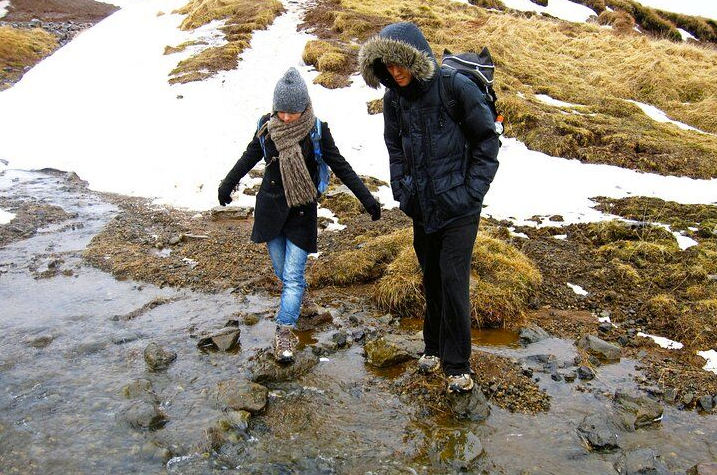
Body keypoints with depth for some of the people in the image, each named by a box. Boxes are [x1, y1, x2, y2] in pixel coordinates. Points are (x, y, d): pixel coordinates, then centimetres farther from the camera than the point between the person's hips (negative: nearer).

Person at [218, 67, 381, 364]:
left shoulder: (317, 131, -11)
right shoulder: (267, 127, -3)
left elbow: (340, 166, -5)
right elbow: (250, 156, 14)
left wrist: (366, 198, -8)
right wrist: (228, 184, 25)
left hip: (301, 212, -3)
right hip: (270, 208, 3)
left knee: (293, 275, -7)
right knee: (282, 272, 11)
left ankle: (284, 331, -3)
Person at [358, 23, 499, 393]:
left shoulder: (457, 88, -15)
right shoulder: (394, 99, 0)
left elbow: (487, 140, -8)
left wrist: (473, 190, -11)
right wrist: (401, 191, 4)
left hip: (458, 208, -5)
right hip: (421, 207, 5)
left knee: (454, 281, -6)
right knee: (431, 279, 15)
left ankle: (457, 365, 9)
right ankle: (434, 346, 33)